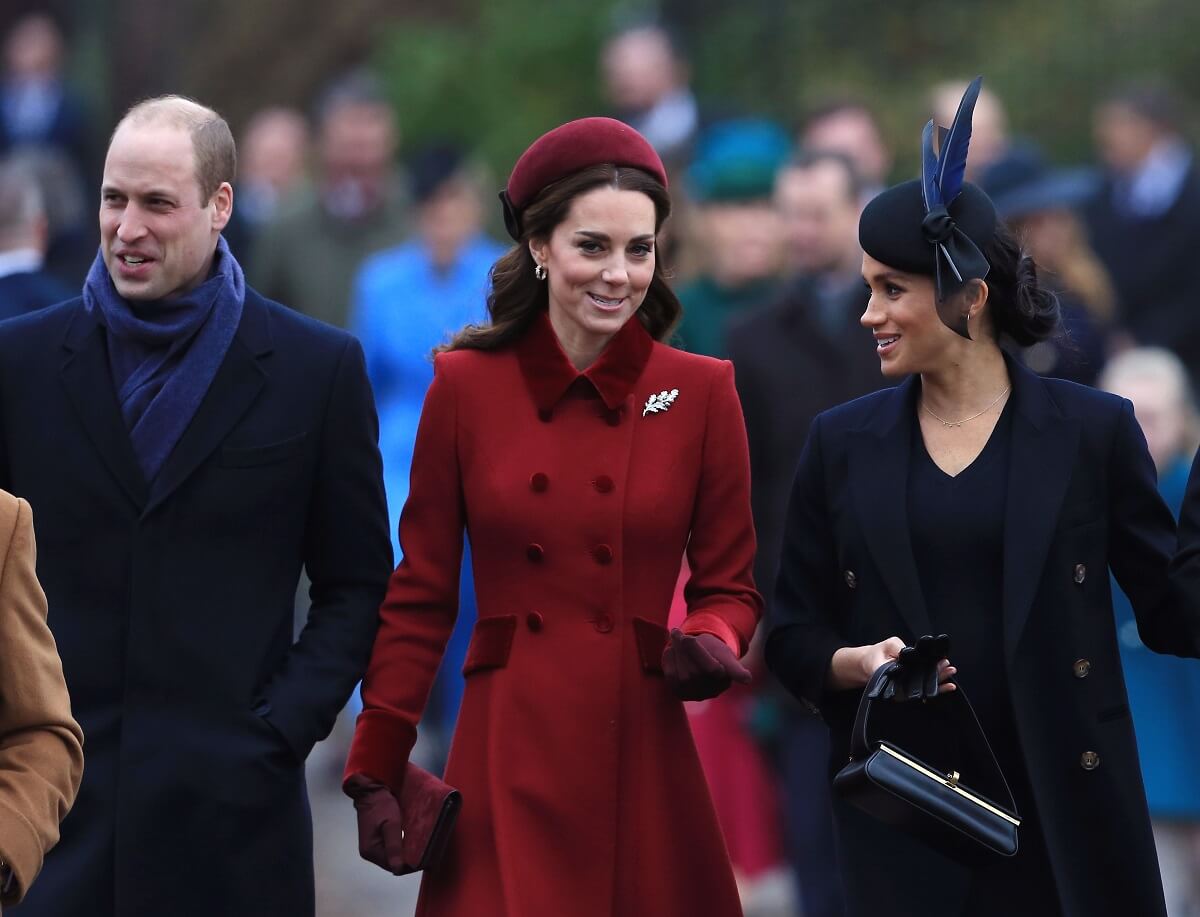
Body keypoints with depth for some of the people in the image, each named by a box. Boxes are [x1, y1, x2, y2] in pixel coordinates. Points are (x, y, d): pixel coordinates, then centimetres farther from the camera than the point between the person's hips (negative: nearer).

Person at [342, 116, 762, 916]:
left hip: (643, 758, 1)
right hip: (507, 766, 0)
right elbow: (421, 595, 5)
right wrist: (376, 772, 0)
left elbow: (729, 585, 9)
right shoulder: (467, 385, 1)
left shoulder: (701, 392, 2)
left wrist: (713, 644, -14)